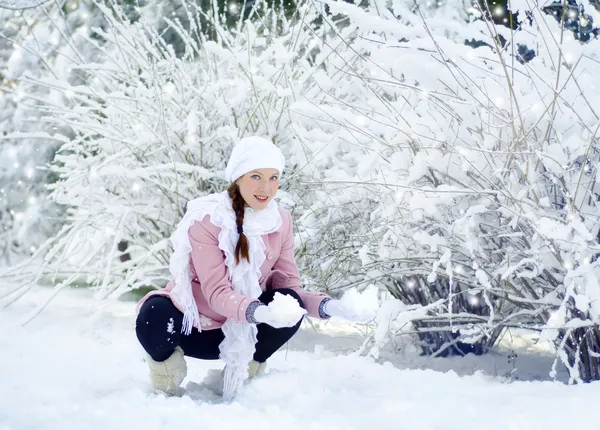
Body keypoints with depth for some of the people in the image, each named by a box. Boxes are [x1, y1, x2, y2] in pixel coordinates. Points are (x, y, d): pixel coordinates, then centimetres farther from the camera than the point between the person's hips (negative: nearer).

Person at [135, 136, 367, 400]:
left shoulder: (280, 221, -4)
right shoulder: (206, 219, -19)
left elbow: (289, 285, -5)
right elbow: (217, 292, -27)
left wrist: (325, 306, -27)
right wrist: (258, 312, -47)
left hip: (238, 332, 4)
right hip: (192, 328, -4)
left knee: (291, 304, -24)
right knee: (155, 315, -37)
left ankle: (243, 372, 2)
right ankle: (167, 371, -2)